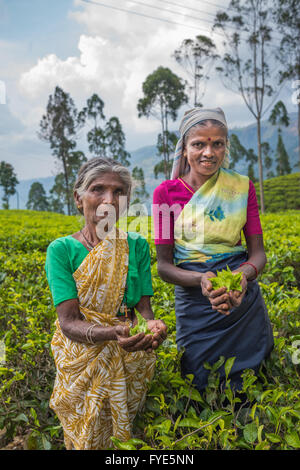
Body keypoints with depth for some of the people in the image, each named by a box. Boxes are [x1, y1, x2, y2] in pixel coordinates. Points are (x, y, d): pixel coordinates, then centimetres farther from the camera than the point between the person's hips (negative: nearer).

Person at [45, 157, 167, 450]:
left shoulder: (137, 246, -4)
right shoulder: (62, 250, -12)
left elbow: (144, 307, -5)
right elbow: (68, 323, -18)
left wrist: (152, 325, -29)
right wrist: (113, 333, -38)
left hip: (130, 360, 2)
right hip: (82, 361, -2)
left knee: (126, 438, 15)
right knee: (86, 440, 8)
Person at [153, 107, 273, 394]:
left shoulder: (242, 186, 0)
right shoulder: (166, 193, -5)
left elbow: (258, 252, 0)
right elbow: (164, 265, -5)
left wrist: (244, 273, -23)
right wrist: (201, 279, -25)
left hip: (244, 302, 2)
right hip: (194, 305, -1)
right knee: (200, 389, 12)